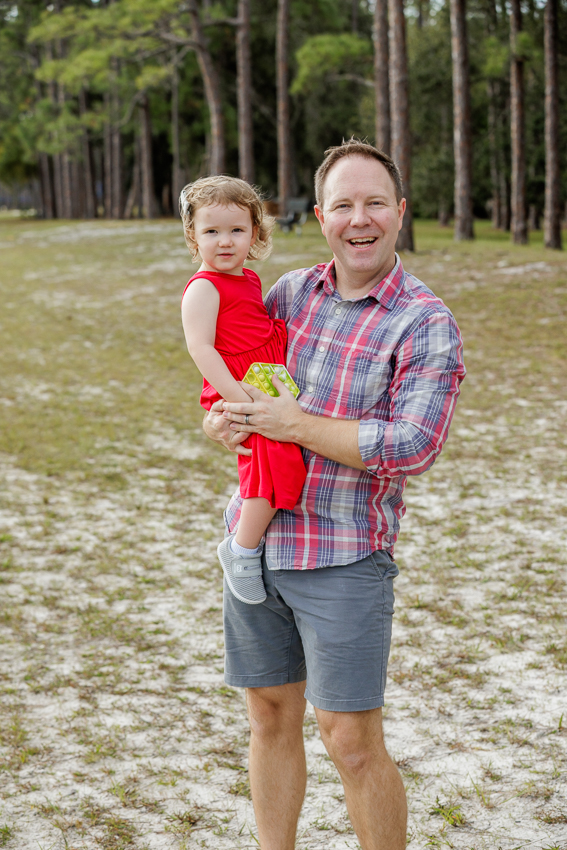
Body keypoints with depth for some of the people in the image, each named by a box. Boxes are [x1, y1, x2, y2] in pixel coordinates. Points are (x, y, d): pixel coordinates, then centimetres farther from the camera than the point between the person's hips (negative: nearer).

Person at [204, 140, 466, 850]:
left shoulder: (427, 325, -9)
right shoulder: (292, 292, 7)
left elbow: (412, 446, -20)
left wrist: (293, 423, -17)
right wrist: (219, 420, -5)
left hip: (344, 558, -5)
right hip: (254, 537, 5)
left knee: (351, 741, -1)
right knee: (271, 717, 16)